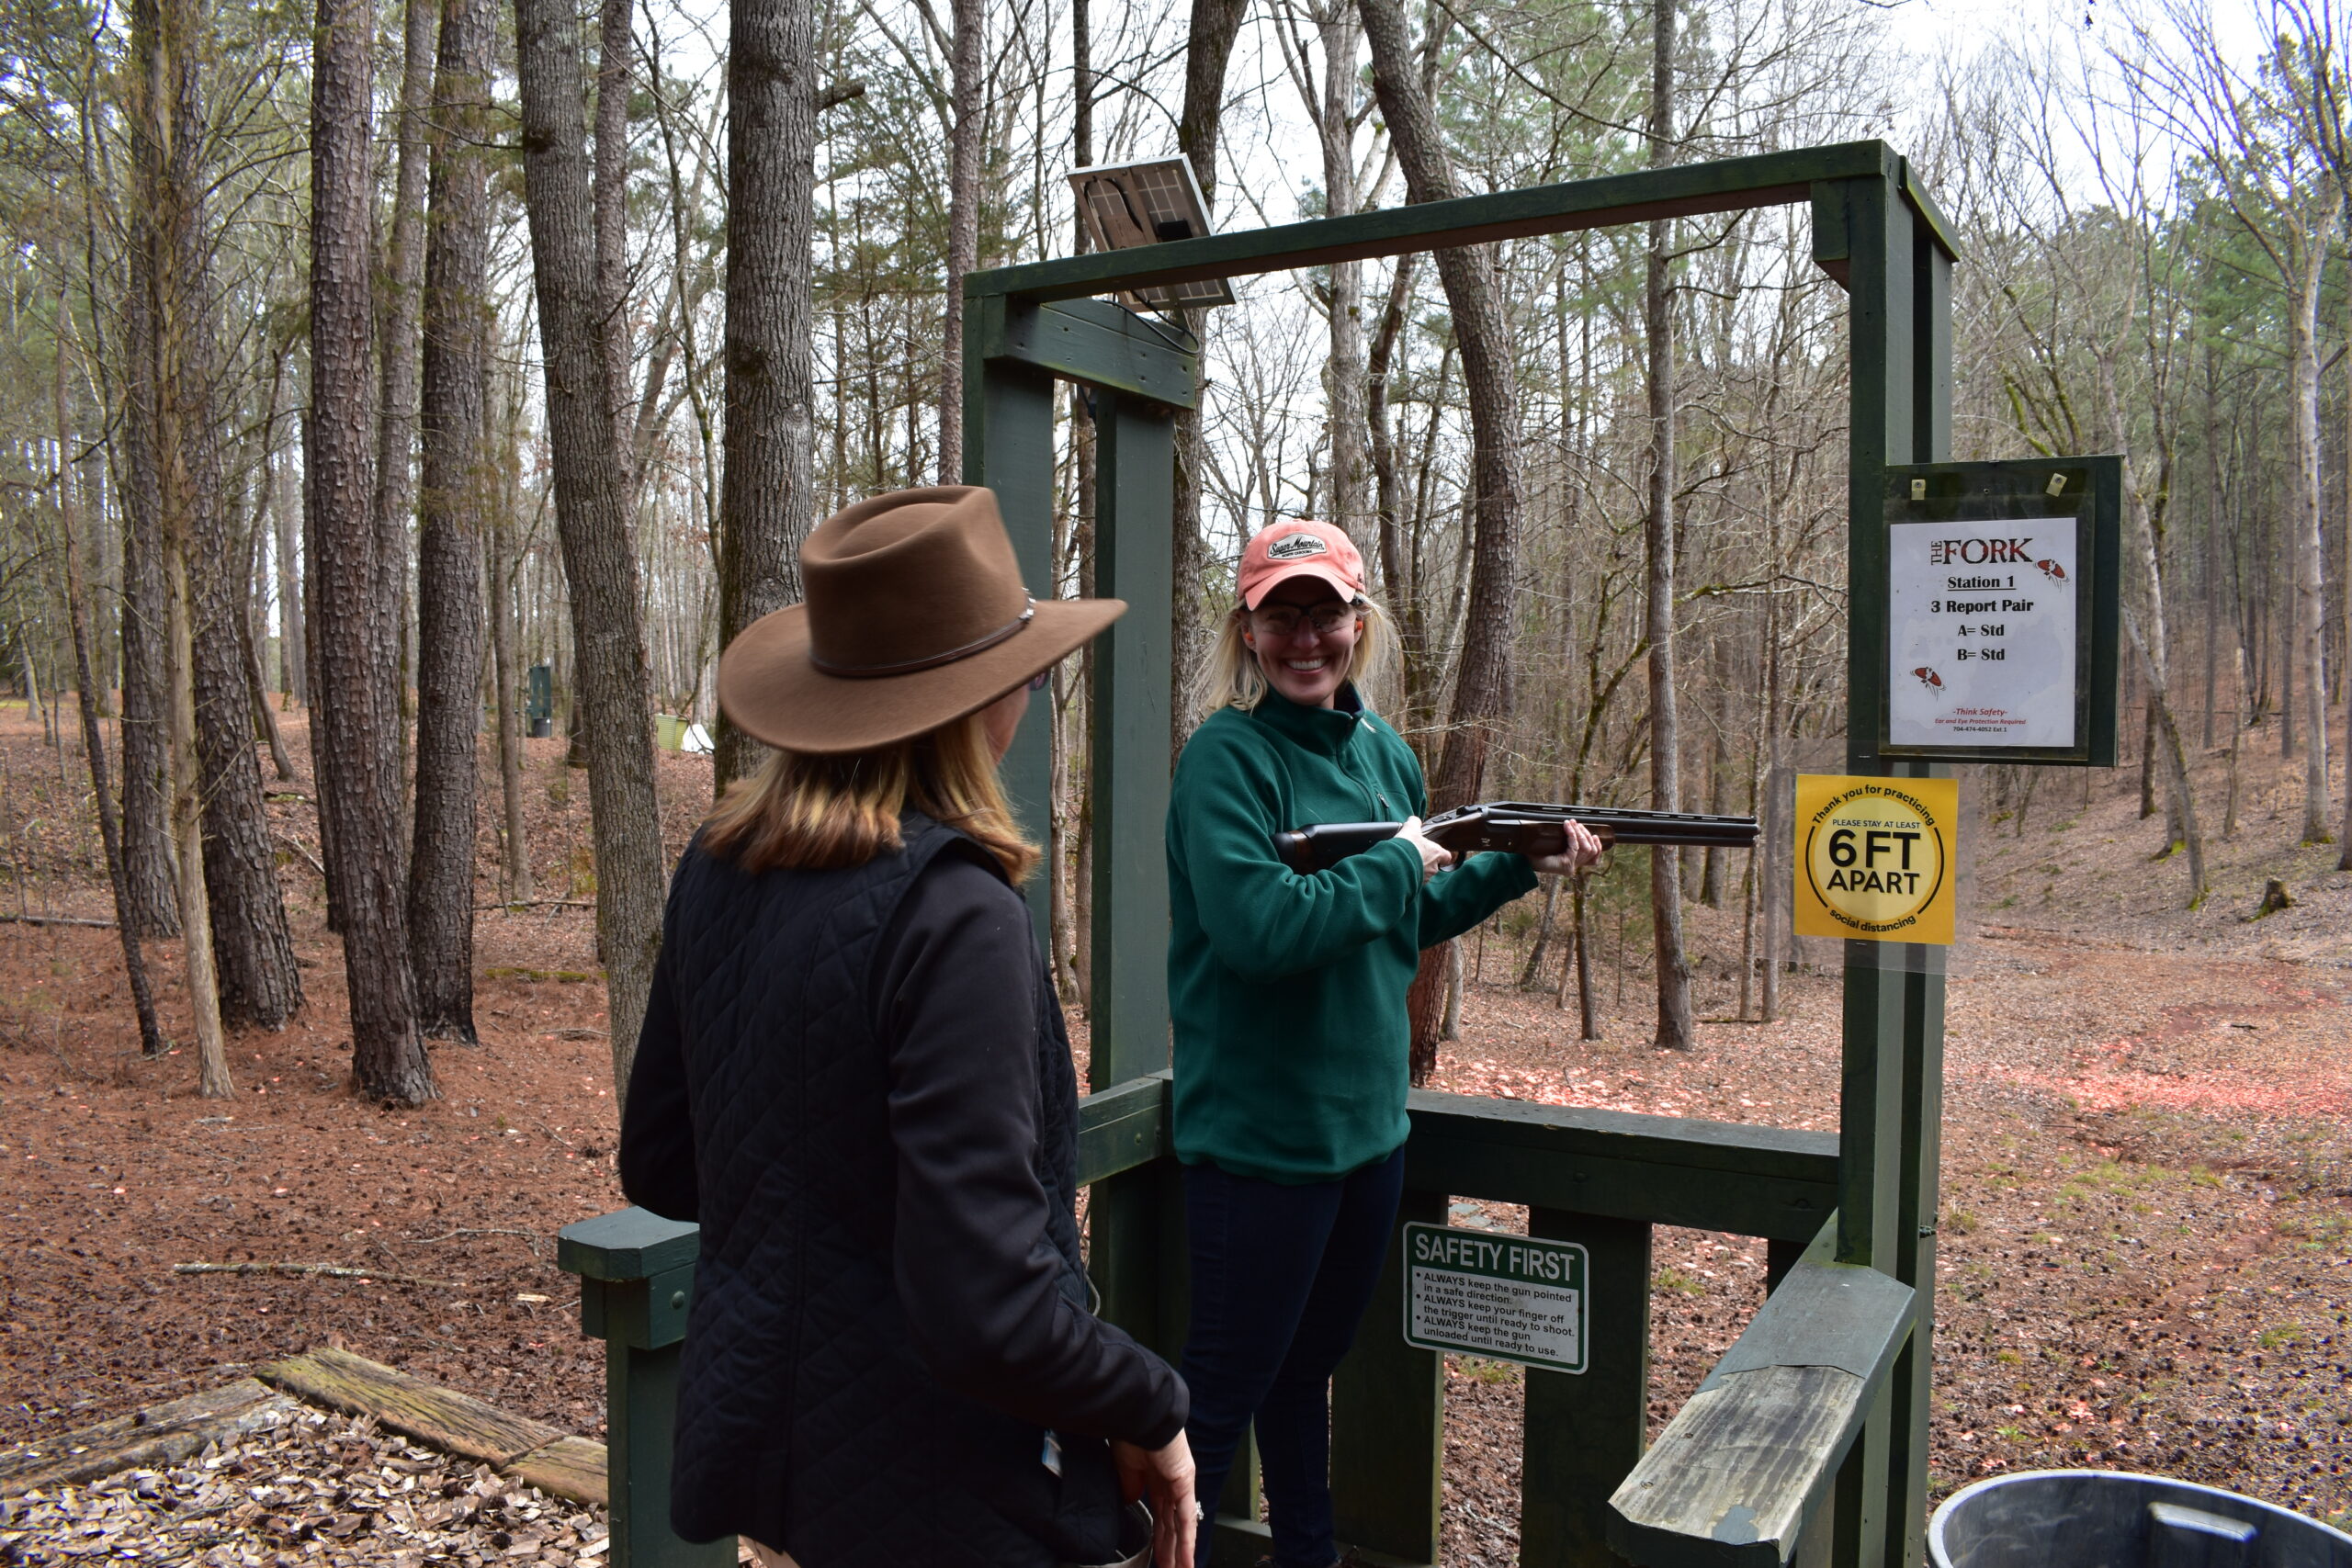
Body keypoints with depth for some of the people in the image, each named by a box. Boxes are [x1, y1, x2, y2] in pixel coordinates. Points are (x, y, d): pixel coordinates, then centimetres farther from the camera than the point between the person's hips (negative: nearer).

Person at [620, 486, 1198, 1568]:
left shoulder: (718, 867, -2)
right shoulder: (949, 909, -25)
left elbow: (658, 1167, 8)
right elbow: (987, 1313, -27)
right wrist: (1151, 1412, -11)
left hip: (756, 1446, 7)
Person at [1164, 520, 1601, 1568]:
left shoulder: (1382, 750, 7)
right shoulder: (1227, 756, -16)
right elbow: (1259, 929, -29)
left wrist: (1518, 868, 7)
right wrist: (1397, 864, -18)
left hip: (1367, 1120, 8)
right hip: (1259, 1132, -7)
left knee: (1308, 1364, 24)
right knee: (1225, 1385, 6)